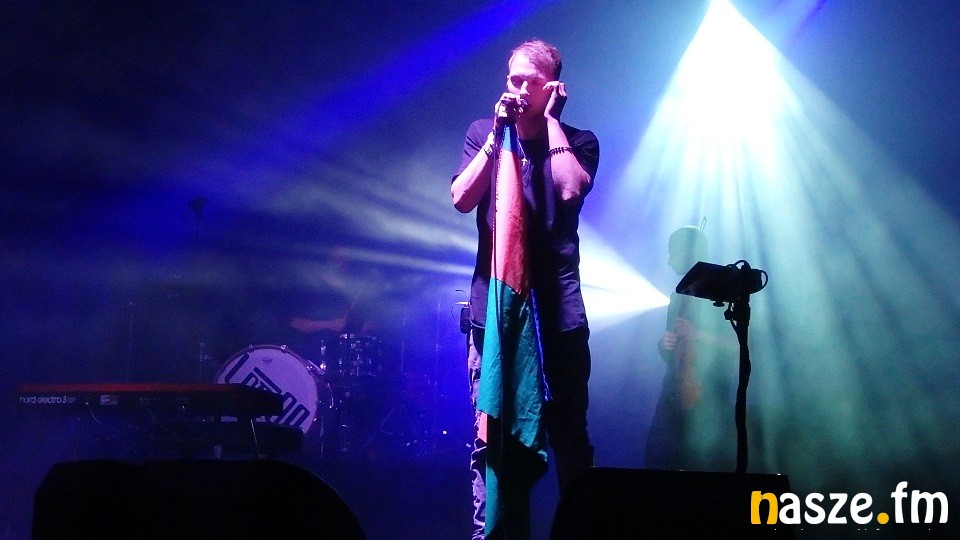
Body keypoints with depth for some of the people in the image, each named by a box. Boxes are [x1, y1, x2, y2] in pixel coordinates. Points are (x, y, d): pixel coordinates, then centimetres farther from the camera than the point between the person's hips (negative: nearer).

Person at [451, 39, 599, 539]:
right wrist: (499, 132, -8)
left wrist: (551, 120, -7)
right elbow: (462, 198, -4)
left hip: (558, 307, -1)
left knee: (569, 435, 2)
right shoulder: (483, 133, 10)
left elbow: (570, 189, -14)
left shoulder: (577, 140, 6)